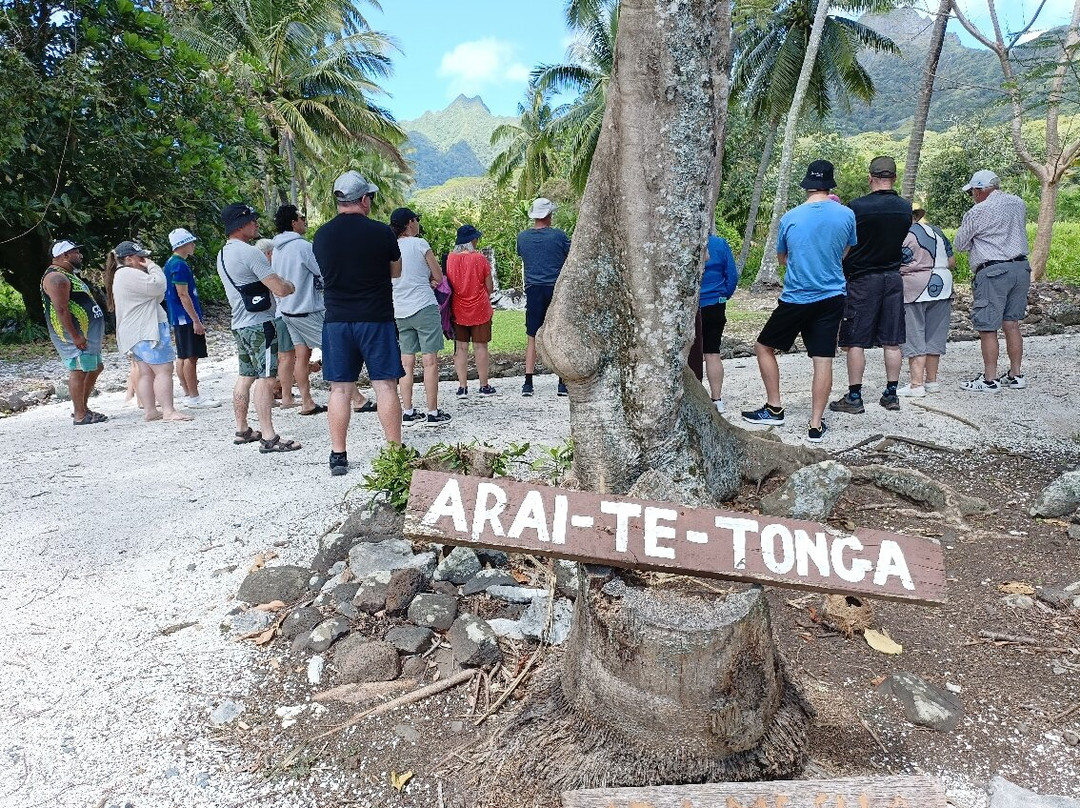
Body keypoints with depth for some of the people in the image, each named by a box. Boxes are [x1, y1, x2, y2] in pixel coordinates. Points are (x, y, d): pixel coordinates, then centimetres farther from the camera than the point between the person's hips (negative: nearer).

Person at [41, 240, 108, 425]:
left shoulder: (68, 275, 20)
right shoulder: (56, 278, -14)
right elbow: (61, 310, -22)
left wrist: (97, 332, 22)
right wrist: (75, 336, -25)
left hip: (86, 332, 11)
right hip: (74, 335, -11)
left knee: (95, 368, 15)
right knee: (79, 371, -7)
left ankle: (83, 408, 24)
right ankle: (80, 415, -1)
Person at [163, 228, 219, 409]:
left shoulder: (170, 263, 17)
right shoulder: (180, 265, -15)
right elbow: (183, 295, -19)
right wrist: (196, 320, -19)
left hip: (178, 319, 10)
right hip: (186, 318, -10)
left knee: (182, 356, 12)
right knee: (191, 357, -7)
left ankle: (188, 395, 18)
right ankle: (194, 397, -4)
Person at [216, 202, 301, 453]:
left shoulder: (223, 255, 14)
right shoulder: (250, 253, -16)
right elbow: (279, 289, -19)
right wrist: (290, 286, 2)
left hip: (240, 324, 10)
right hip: (260, 324, -10)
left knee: (245, 376, 15)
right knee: (265, 378, -9)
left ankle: (242, 430, 23)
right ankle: (268, 437, -9)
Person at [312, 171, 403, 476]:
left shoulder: (321, 235, 2)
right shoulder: (381, 232, -7)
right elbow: (396, 272, 7)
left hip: (336, 320, 3)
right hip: (376, 318, -3)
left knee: (340, 388, 8)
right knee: (385, 385, 3)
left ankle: (338, 455, 12)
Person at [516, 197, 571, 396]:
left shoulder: (522, 237, 4)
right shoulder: (558, 235, -4)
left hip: (533, 290, 2)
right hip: (556, 289, -2)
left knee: (532, 338, 8)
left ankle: (528, 383, 4)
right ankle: (563, 383, 6)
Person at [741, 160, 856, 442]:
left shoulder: (790, 218, -6)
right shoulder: (846, 215, -2)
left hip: (795, 299, -2)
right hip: (832, 298, 2)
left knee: (764, 347, 15)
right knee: (823, 361, 2)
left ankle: (774, 409, 17)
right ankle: (815, 425, 4)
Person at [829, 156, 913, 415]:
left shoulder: (857, 207, -14)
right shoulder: (906, 207, 3)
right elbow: (901, 240, 13)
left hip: (862, 279, -5)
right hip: (893, 277, 5)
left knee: (855, 342, 1)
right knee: (892, 342, 10)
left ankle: (854, 397, 3)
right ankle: (891, 394, 17)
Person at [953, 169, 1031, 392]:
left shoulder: (977, 212, -11)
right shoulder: (1019, 203, 10)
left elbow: (960, 245, -2)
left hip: (992, 271, -7)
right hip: (1021, 267, 7)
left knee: (987, 329, -2)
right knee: (1012, 324, 13)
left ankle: (990, 380, 1)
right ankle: (1016, 375, 19)